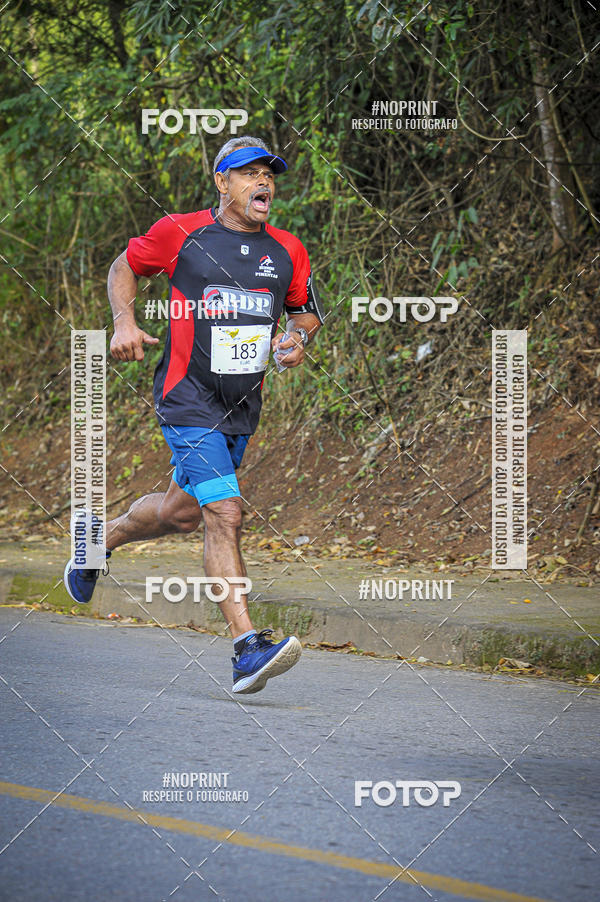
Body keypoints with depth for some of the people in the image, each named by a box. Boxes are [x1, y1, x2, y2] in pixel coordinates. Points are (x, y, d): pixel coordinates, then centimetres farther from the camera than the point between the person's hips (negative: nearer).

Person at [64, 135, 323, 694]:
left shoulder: (287, 251, 4)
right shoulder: (180, 234, -7)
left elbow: (306, 311, 19)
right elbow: (124, 268, 9)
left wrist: (297, 338, -4)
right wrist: (125, 322, -8)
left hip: (243, 407, 6)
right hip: (188, 400, -6)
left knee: (182, 511, 19)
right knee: (224, 514, -18)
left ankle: (100, 540, 50)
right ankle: (247, 651, -23)